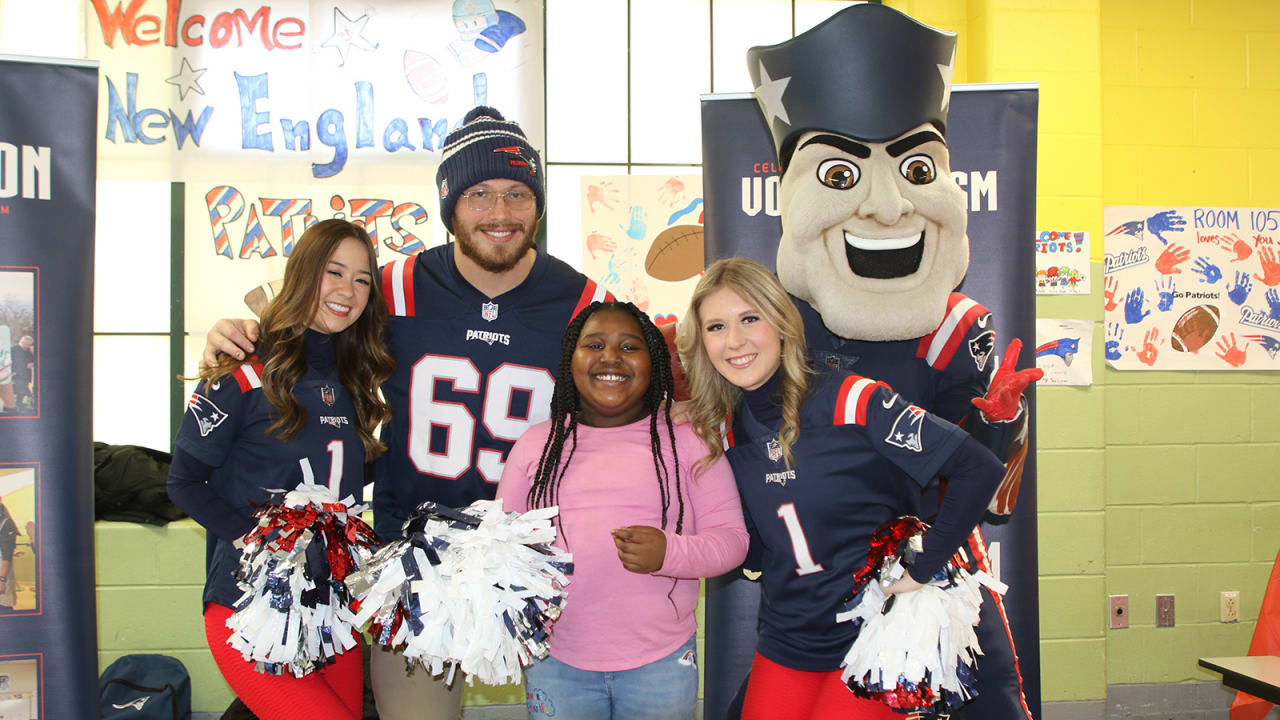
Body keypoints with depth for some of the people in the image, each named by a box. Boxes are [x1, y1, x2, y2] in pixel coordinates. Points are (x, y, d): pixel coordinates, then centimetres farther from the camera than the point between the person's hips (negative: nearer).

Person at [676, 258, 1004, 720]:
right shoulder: (727, 434, 2)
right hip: (783, 646, 5)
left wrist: (920, 572, -16)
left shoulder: (850, 401, -16)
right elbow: (757, 549, 9)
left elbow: (979, 470, -18)